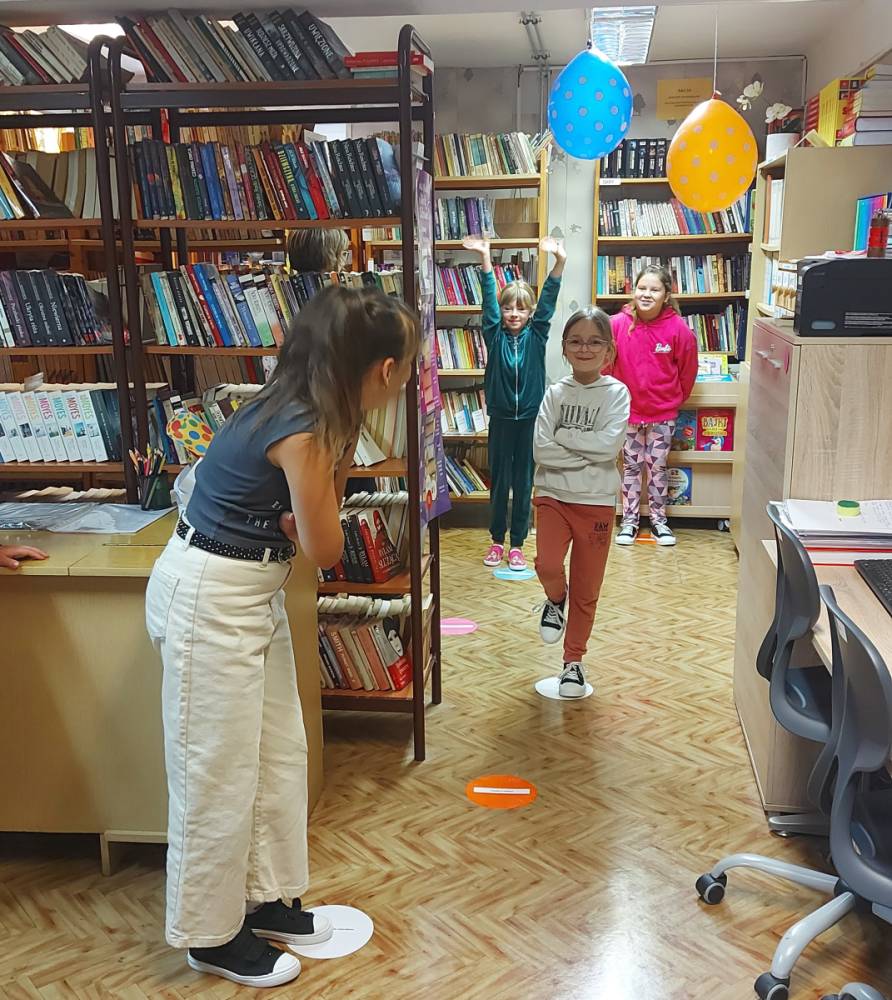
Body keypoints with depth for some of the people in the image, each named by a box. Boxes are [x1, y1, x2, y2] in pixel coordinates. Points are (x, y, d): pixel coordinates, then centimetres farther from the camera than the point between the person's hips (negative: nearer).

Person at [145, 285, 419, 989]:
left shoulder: (309, 411, 1)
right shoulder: (303, 431, -26)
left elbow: (299, 523, 6)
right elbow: (325, 548, -16)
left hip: (252, 591, 9)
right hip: (209, 599, -9)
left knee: (280, 753, 17)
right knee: (220, 772, 5)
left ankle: (266, 900, 34)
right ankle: (211, 935, 24)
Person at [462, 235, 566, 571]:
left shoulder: (536, 335, 2)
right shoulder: (495, 335, 1)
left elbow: (549, 299, -9)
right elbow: (489, 298, -8)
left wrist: (559, 261, -22)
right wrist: (485, 258, -18)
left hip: (530, 417, 0)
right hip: (501, 417, 0)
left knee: (524, 482, 7)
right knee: (498, 481, 8)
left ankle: (517, 544, 17)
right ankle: (497, 541, 21)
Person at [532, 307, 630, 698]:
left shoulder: (616, 393, -4)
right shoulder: (555, 393, 0)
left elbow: (608, 445, -19)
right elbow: (541, 451, -11)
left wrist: (562, 435, -14)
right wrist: (587, 452, -15)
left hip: (597, 502, 0)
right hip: (553, 496, 1)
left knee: (586, 589, 8)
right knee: (547, 566, -23)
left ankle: (574, 661, 28)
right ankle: (555, 600, 13)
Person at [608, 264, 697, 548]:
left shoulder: (678, 328, -14)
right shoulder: (617, 324, -14)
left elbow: (688, 370, 0)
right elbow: (605, 364, -2)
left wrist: (676, 399, 9)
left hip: (663, 413, 0)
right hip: (628, 410, 0)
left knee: (657, 466, 11)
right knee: (631, 466, 11)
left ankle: (658, 519, 24)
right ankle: (629, 520, 22)